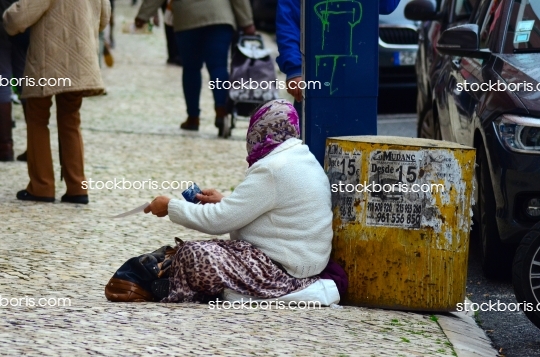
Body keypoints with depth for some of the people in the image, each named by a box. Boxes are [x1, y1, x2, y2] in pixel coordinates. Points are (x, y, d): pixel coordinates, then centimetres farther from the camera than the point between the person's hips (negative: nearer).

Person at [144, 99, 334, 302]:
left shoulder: (272, 170, -19)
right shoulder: (306, 160, 12)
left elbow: (218, 220, -17)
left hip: (283, 272, -11)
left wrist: (171, 207, -5)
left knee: (192, 255, -15)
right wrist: (223, 202, 24)